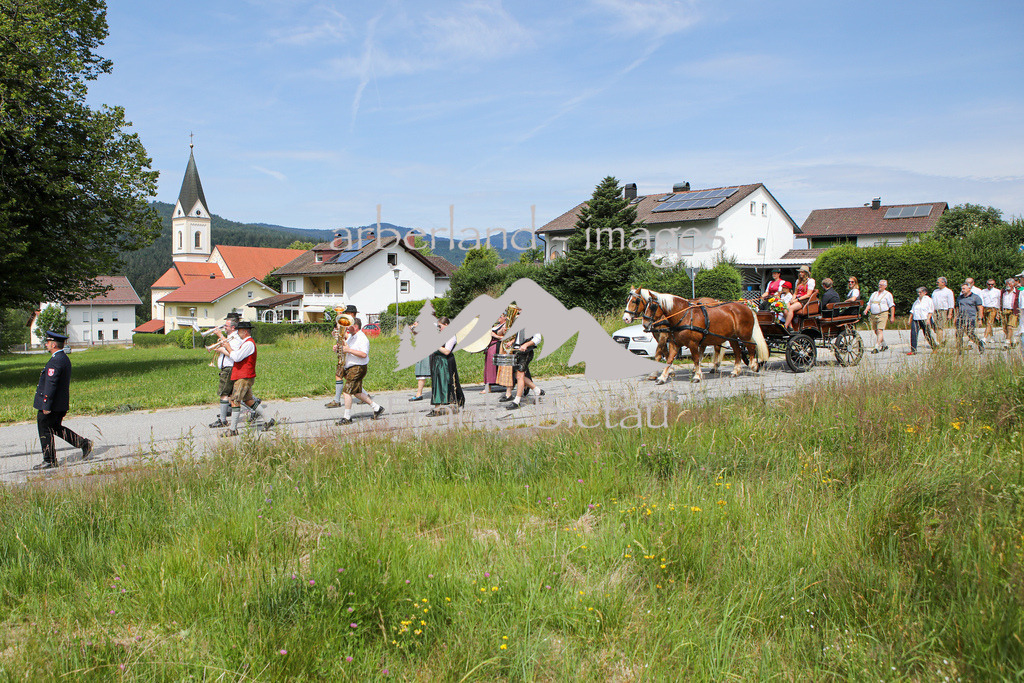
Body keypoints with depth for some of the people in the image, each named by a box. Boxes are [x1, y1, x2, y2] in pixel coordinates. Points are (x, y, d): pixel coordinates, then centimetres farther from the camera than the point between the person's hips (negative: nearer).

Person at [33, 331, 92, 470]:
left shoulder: (55, 361, -20)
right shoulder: (65, 358, 12)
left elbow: (51, 384, -23)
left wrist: (46, 405, -22)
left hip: (51, 405, -10)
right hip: (61, 404, 10)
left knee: (45, 430, 1)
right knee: (56, 428, 19)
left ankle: (49, 460, 8)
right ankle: (84, 444, 14)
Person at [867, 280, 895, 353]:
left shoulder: (888, 294, 3)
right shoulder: (874, 294, 19)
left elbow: (892, 306, 1)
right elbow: (869, 304, 19)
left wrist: (892, 317, -5)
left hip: (882, 315, -6)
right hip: (873, 315, 6)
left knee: (879, 331, -16)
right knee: (876, 332, 11)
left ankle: (876, 347, -23)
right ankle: (884, 345, 29)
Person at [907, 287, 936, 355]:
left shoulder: (928, 300, 2)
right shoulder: (916, 302, 20)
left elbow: (930, 311, -4)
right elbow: (912, 311, 23)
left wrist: (928, 319, -16)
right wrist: (910, 318, 13)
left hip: (925, 319, -5)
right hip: (916, 319, 5)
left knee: (927, 335, -2)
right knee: (913, 334, -9)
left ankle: (934, 348, 16)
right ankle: (913, 350, -9)